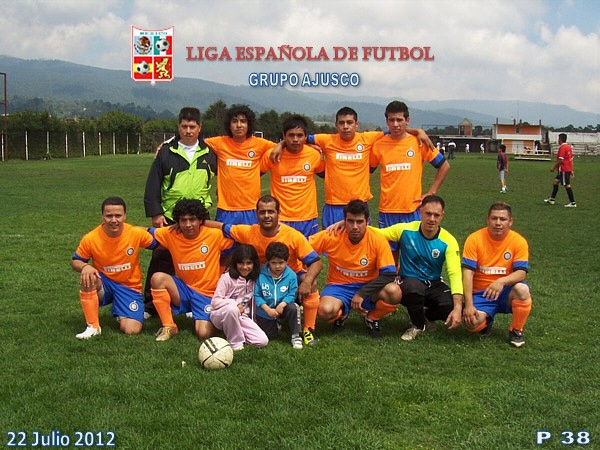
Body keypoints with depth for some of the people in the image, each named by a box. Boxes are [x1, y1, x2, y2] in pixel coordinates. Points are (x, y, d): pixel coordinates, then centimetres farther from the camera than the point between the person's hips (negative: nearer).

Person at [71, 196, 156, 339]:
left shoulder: (137, 233, -15)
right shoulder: (90, 238, -16)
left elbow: (157, 243, 2)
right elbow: (75, 261, -3)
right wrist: (85, 267, -24)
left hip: (129, 287, 0)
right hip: (103, 284, 0)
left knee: (132, 330, -19)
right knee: (87, 278, -35)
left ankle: (122, 315, 19)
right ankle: (93, 326, -19)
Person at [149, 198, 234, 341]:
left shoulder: (215, 235, -13)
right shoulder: (171, 234, -5)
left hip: (207, 293, -3)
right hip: (183, 289, 3)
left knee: (204, 334, -23)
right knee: (157, 278, -27)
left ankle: (212, 319, 16)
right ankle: (169, 326, -10)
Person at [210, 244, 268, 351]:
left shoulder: (254, 280, 3)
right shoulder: (227, 277, -12)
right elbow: (215, 302, -15)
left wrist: (253, 319, 1)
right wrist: (235, 304, -25)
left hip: (241, 317, 4)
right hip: (221, 315, -4)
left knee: (263, 341, -17)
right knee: (232, 309, -41)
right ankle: (235, 342, -20)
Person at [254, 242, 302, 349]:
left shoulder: (291, 275, -16)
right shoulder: (261, 276, -18)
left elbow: (292, 295, -13)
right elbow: (257, 295, -14)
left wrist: (282, 304, -30)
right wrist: (268, 309, -23)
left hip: (282, 307, 0)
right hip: (265, 311, 0)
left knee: (293, 308, -32)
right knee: (269, 336, 8)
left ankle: (295, 336, -13)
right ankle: (275, 325, 45)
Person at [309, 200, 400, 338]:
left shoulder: (378, 240, -16)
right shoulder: (332, 236, -15)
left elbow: (389, 274, -17)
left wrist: (362, 293, -26)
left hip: (367, 286, 1)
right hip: (338, 285, 0)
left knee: (394, 292, -31)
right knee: (325, 310, -34)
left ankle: (373, 318, 3)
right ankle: (340, 315, 7)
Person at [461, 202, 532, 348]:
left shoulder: (519, 241, -7)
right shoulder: (475, 239, -10)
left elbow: (521, 272, -14)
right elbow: (468, 272, -14)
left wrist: (502, 281, -36)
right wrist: (469, 305, -23)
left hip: (505, 291, 1)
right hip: (481, 292, -1)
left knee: (522, 289, -33)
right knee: (471, 322, -29)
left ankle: (516, 331, -6)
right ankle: (486, 321, 12)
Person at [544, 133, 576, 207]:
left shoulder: (562, 147, -16)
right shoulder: (569, 147, 13)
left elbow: (560, 160, -21)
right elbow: (571, 159, 16)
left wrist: (554, 167, -12)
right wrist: (571, 170, 20)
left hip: (564, 170, -10)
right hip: (568, 169, 10)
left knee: (567, 185, -6)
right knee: (555, 182, 17)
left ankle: (572, 203, -3)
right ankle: (552, 199, 23)